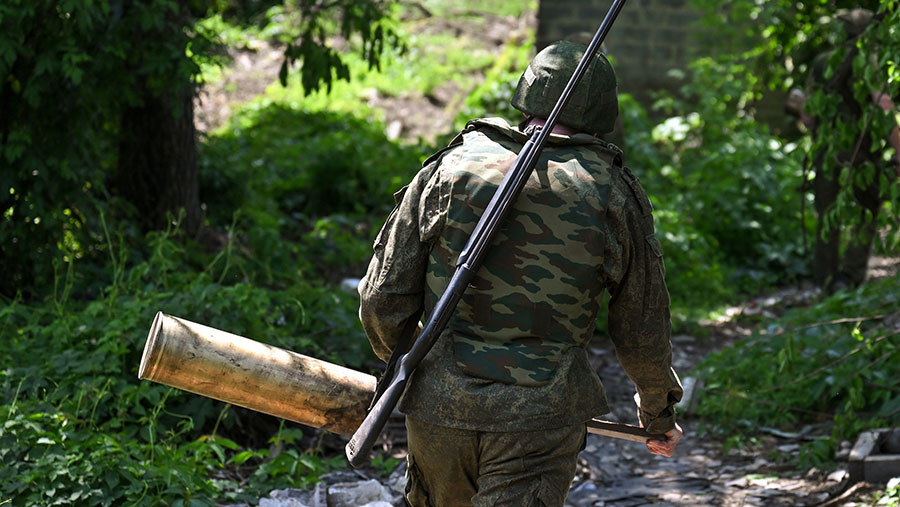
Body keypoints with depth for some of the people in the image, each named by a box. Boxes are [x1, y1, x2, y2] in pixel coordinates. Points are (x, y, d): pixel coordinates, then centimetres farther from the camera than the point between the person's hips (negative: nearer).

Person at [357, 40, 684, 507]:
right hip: (540, 419, -2)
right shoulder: (613, 196, -1)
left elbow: (383, 299, 1)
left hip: (440, 406, 2)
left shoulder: (449, 169, 0)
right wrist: (658, 410, 28)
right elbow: (642, 331, 9)